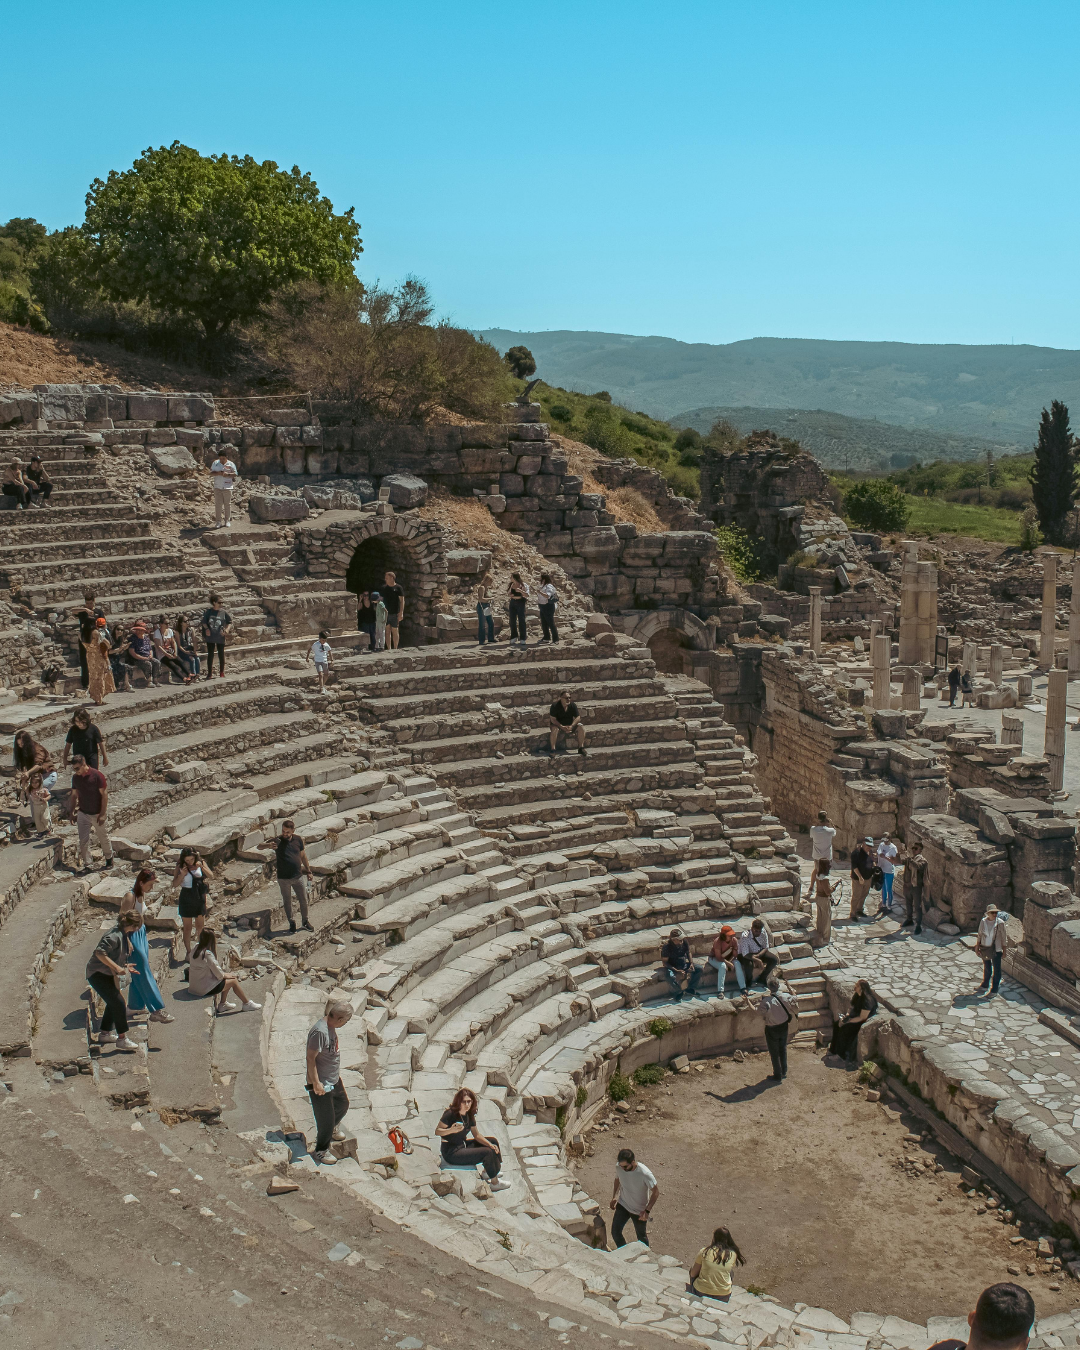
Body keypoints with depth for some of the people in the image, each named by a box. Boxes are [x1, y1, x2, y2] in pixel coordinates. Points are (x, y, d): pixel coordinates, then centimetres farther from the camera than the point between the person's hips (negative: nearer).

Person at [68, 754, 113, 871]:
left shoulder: (97, 775, -17)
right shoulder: (75, 778, -3)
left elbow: (104, 795, -14)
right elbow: (74, 795, 10)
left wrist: (102, 814, -16)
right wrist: (72, 812, 7)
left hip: (97, 814, -4)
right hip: (82, 813, 4)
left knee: (103, 837, 12)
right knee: (83, 841, -1)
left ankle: (109, 859, 32)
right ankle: (86, 865, 6)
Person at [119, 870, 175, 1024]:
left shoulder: (142, 895, 5)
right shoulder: (130, 897, -22)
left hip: (141, 934, 9)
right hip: (133, 936, -9)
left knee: (139, 972, 18)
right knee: (144, 973, -5)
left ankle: (135, 1005, 32)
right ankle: (156, 1011, -2)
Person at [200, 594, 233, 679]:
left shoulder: (224, 612, 0)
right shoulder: (208, 612, 1)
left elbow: (230, 622, 5)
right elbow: (204, 622, 5)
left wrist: (227, 630, -10)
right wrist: (206, 629, -12)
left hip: (220, 637, 0)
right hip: (210, 636, 0)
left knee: (221, 654, 5)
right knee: (210, 654, 5)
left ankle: (222, 673, 17)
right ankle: (209, 673, 12)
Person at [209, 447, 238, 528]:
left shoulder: (231, 464, 0)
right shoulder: (215, 463, 6)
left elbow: (235, 474, -2)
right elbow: (211, 473, 6)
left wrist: (228, 474, -20)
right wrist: (217, 473, -14)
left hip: (227, 487, -1)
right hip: (217, 487, 2)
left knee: (227, 504, 4)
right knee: (218, 504, 0)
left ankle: (227, 520, 13)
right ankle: (218, 521, 5)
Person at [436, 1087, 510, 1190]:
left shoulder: (469, 1115, 3)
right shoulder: (450, 1113, -20)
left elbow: (477, 1135, 10)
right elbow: (437, 1131, -18)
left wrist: (490, 1144, -4)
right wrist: (451, 1130, -36)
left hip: (462, 1146, 9)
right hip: (451, 1153, -9)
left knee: (493, 1142, 13)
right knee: (488, 1153, -19)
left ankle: (487, 1172, 29)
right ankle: (495, 1183, 0)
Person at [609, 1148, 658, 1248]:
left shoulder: (644, 1173, -33)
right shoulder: (619, 1168, -20)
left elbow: (656, 1192, -21)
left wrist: (647, 1211, -24)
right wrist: (614, 1197, 7)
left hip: (639, 1210, -4)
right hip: (622, 1205, 4)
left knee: (641, 1236, 15)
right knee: (615, 1232, 5)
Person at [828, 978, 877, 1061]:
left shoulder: (867, 1001, -27)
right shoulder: (857, 995, 0)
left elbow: (862, 1018, -25)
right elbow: (852, 1007, 12)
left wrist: (848, 1021, -21)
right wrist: (846, 1015, -7)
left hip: (863, 1022, -9)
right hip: (855, 1016, 9)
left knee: (844, 1029, -22)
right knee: (837, 1025, -7)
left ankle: (842, 1055, -8)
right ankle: (833, 1050, 3)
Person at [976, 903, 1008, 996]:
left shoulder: (1000, 923, -13)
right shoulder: (983, 921, -4)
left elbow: (1004, 937, -5)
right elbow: (979, 934, 7)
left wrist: (1005, 949, -3)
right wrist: (977, 947, 8)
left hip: (996, 949, -3)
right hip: (985, 948, 3)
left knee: (996, 969, 2)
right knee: (986, 968, 19)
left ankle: (994, 990, 14)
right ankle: (985, 986, 37)